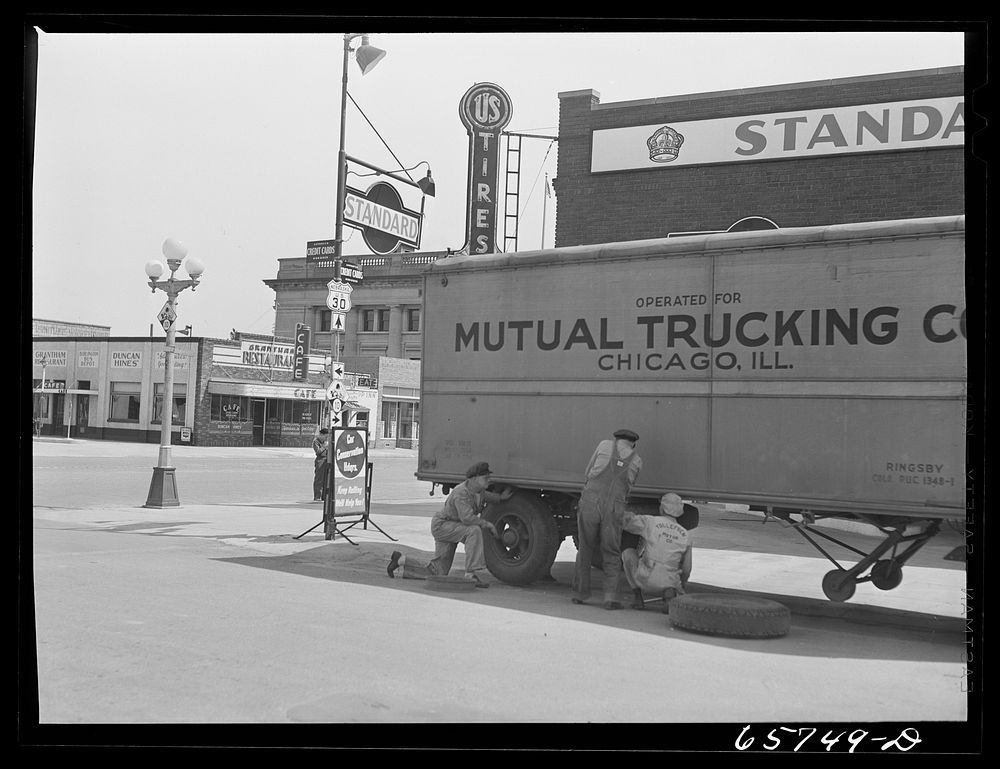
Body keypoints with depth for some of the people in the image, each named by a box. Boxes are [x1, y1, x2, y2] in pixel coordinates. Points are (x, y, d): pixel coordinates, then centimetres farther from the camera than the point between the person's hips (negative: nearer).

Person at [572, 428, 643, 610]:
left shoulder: (605, 445, 14)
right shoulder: (637, 461, 15)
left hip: (589, 504, 1)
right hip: (613, 510, -1)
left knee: (585, 549, 18)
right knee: (611, 555, 12)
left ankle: (580, 593, 22)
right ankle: (611, 597, -2)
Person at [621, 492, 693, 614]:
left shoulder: (651, 521, 0)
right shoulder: (685, 535, 11)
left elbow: (623, 520, -3)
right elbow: (686, 567, 18)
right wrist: (683, 583, 39)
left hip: (645, 579, -2)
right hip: (668, 583, 2)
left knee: (628, 553, 25)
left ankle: (637, 596, 15)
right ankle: (669, 593, -3)